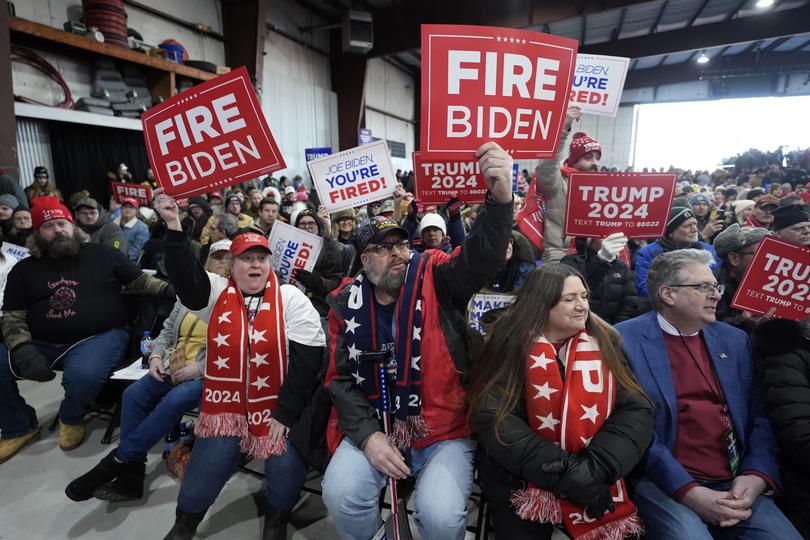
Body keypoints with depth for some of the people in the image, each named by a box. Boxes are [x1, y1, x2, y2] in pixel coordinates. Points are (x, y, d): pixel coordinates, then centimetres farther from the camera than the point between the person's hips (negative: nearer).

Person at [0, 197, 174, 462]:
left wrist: (170, 289, -13)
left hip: (99, 337, -4)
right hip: (41, 344, 4)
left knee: (83, 375, -33)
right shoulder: (24, 269, 13)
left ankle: (71, 419, 5)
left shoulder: (103, 254, 7)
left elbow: (141, 281, 7)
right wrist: (24, 350, -8)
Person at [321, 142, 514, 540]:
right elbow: (340, 379, 1)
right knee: (340, 494, -18)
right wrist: (368, 435, -12)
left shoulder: (434, 276, -6)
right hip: (374, 427, 2)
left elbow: (481, 260, -26)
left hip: (444, 429, -1)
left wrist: (500, 199, -44)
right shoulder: (347, 303, -1)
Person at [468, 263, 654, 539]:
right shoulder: (510, 345, -11)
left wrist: (596, 468, -20)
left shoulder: (605, 341, -2)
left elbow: (637, 410, -6)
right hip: (520, 483, -2)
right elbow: (491, 418, -17)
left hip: (594, 487, 3)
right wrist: (563, 471, -21)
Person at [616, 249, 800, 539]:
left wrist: (756, 476, -5)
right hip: (664, 483, -5)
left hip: (735, 484, 6)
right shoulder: (625, 339, -8)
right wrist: (688, 490, -16)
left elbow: (759, 417, 11)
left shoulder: (734, 339, 12)